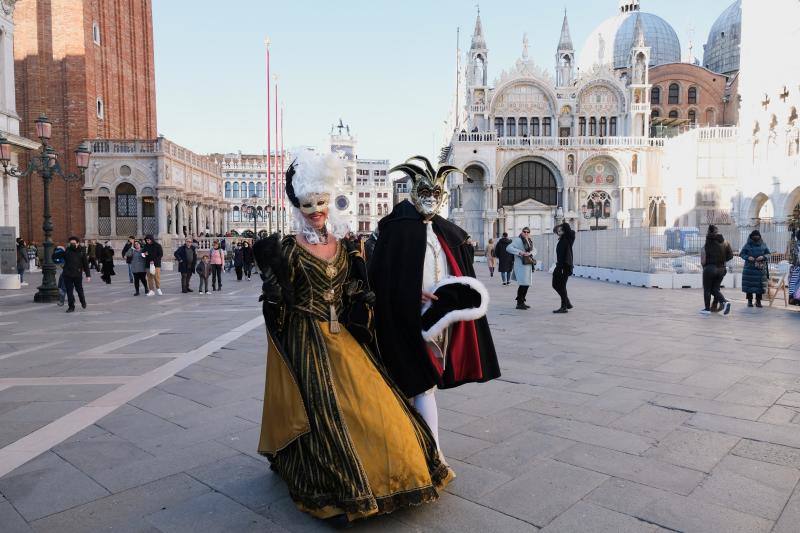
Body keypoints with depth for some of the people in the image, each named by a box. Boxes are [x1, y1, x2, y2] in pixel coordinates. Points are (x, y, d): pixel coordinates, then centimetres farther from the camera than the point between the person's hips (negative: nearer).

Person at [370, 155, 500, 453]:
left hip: (443, 320, 6)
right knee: (424, 384, -4)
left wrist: (456, 298, -3)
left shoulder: (448, 233, 12)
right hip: (412, 321, -6)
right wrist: (416, 294, -17)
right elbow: (381, 278, -11)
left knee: (415, 382, 15)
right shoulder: (398, 230, -7)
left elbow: (461, 277, 16)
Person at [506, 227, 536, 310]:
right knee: (523, 284, -12)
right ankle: (519, 303, -5)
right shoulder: (518, 240, -7)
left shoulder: (530, 241, 17)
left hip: (529, 265, 8)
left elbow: (534, 250, 13)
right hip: (521, 265, -8)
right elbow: (508, 248, -15)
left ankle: (522, 302, 21)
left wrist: (530, 253, -10)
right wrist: (519, 252, -22)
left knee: (527, 284, 11)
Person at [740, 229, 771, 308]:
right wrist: (748, 257, -17)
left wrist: (763, 257, -12)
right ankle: (749, 301, 9)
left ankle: (758, 301, 9)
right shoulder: (747, 245, 2)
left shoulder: (763, 245, 7)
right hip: (749, 268, -1)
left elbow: (768, 254, 8)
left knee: (759, 285, 0)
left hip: (760, 268, 1)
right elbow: (742, 254, 2)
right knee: (749, 284, 0)